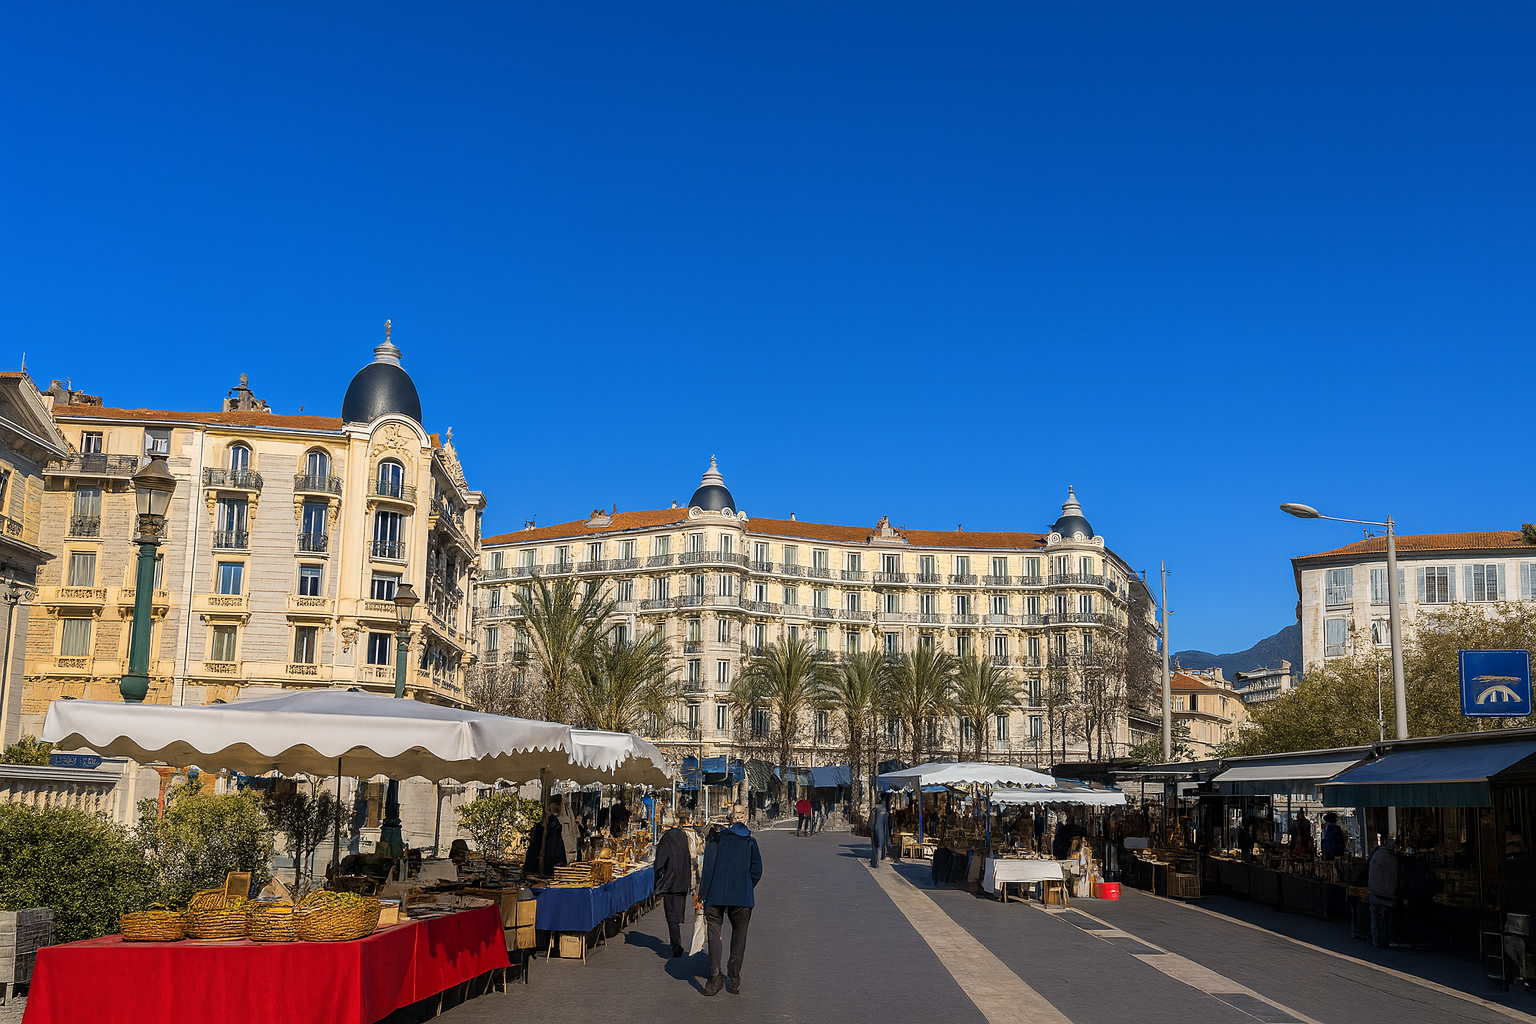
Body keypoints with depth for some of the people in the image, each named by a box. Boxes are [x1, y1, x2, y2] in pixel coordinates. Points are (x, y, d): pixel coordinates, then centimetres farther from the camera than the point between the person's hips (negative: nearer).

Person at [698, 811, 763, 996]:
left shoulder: (716, 838, 2)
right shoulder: (750, 841, 7)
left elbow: (708, 867, -4)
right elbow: (757, 870, 4)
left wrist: (702, 895, 0)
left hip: (716, 895, -1)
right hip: (742, 897, 1)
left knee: (714, 931, 4)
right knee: (739, 934, 13)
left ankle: (716, 975, -11)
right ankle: (734, 979, 10)